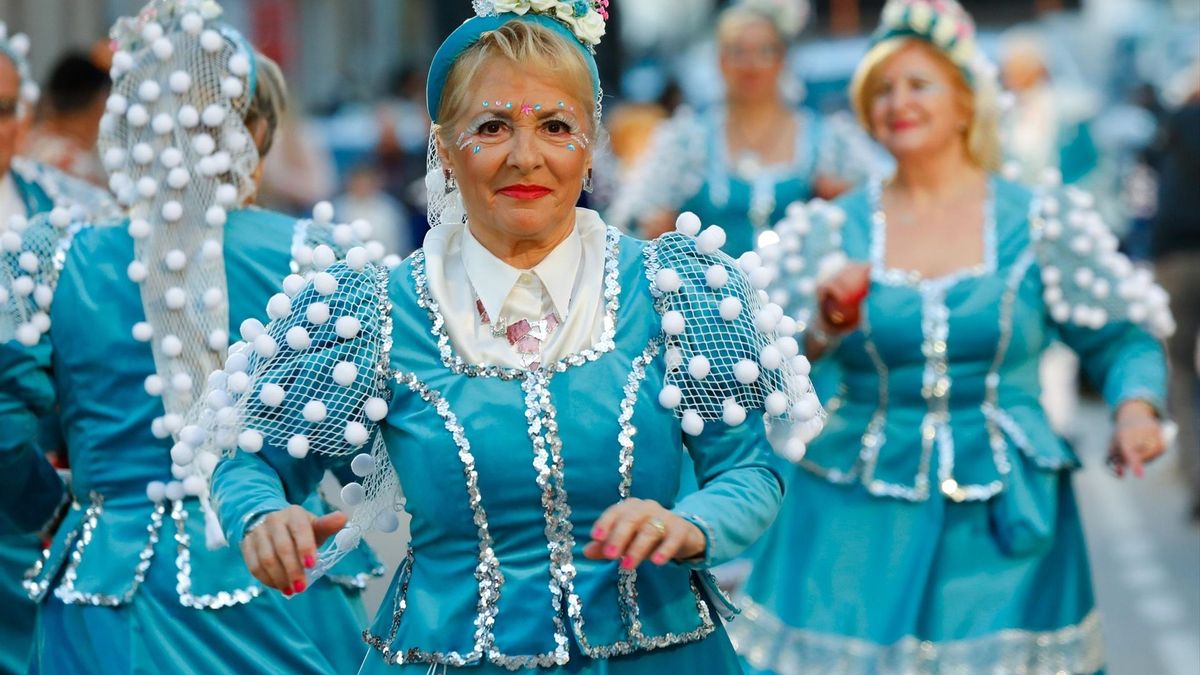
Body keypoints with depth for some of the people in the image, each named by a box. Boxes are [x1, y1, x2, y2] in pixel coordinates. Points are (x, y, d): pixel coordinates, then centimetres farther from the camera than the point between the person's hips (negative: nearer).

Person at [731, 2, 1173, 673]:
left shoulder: (1040, 223, 4)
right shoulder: (832, 232, 6)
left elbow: (1121, 340, 6)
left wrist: (1136, 409, -13)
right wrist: (826, 325, -18)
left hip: (1006, 520, 0)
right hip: (858, 521, 1)